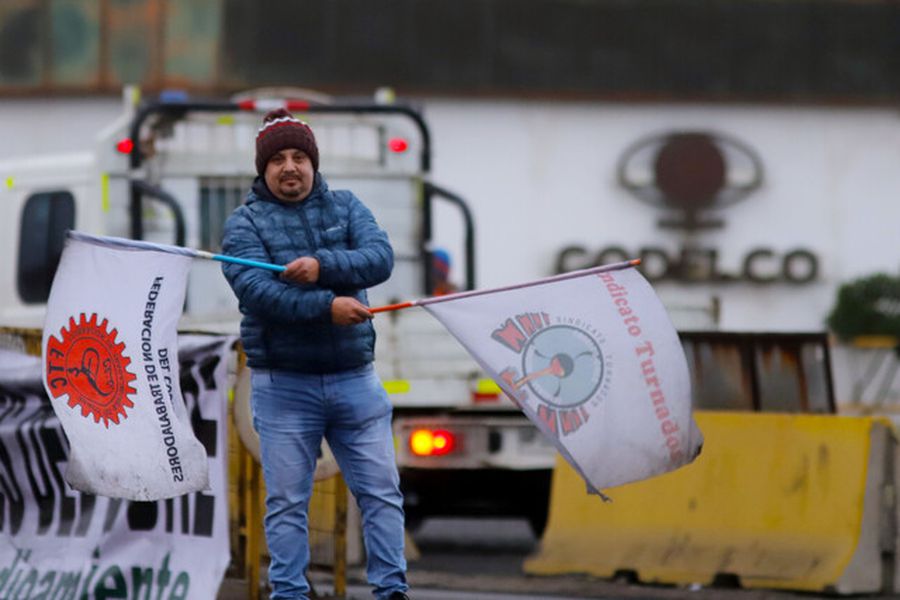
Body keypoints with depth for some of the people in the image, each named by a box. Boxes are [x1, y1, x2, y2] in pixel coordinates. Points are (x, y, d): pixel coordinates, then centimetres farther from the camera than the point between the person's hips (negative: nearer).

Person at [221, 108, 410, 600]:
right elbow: (255, 290, -17)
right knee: (286, 502, 1)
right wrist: (326, 306, -24)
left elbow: (380, 259, -8)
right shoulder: (245, 223, -1)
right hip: (283, 386, -2)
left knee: (381, 491, 2)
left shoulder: (345, 207, 8)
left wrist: (322, 265, -24)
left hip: (354, 379, 3)